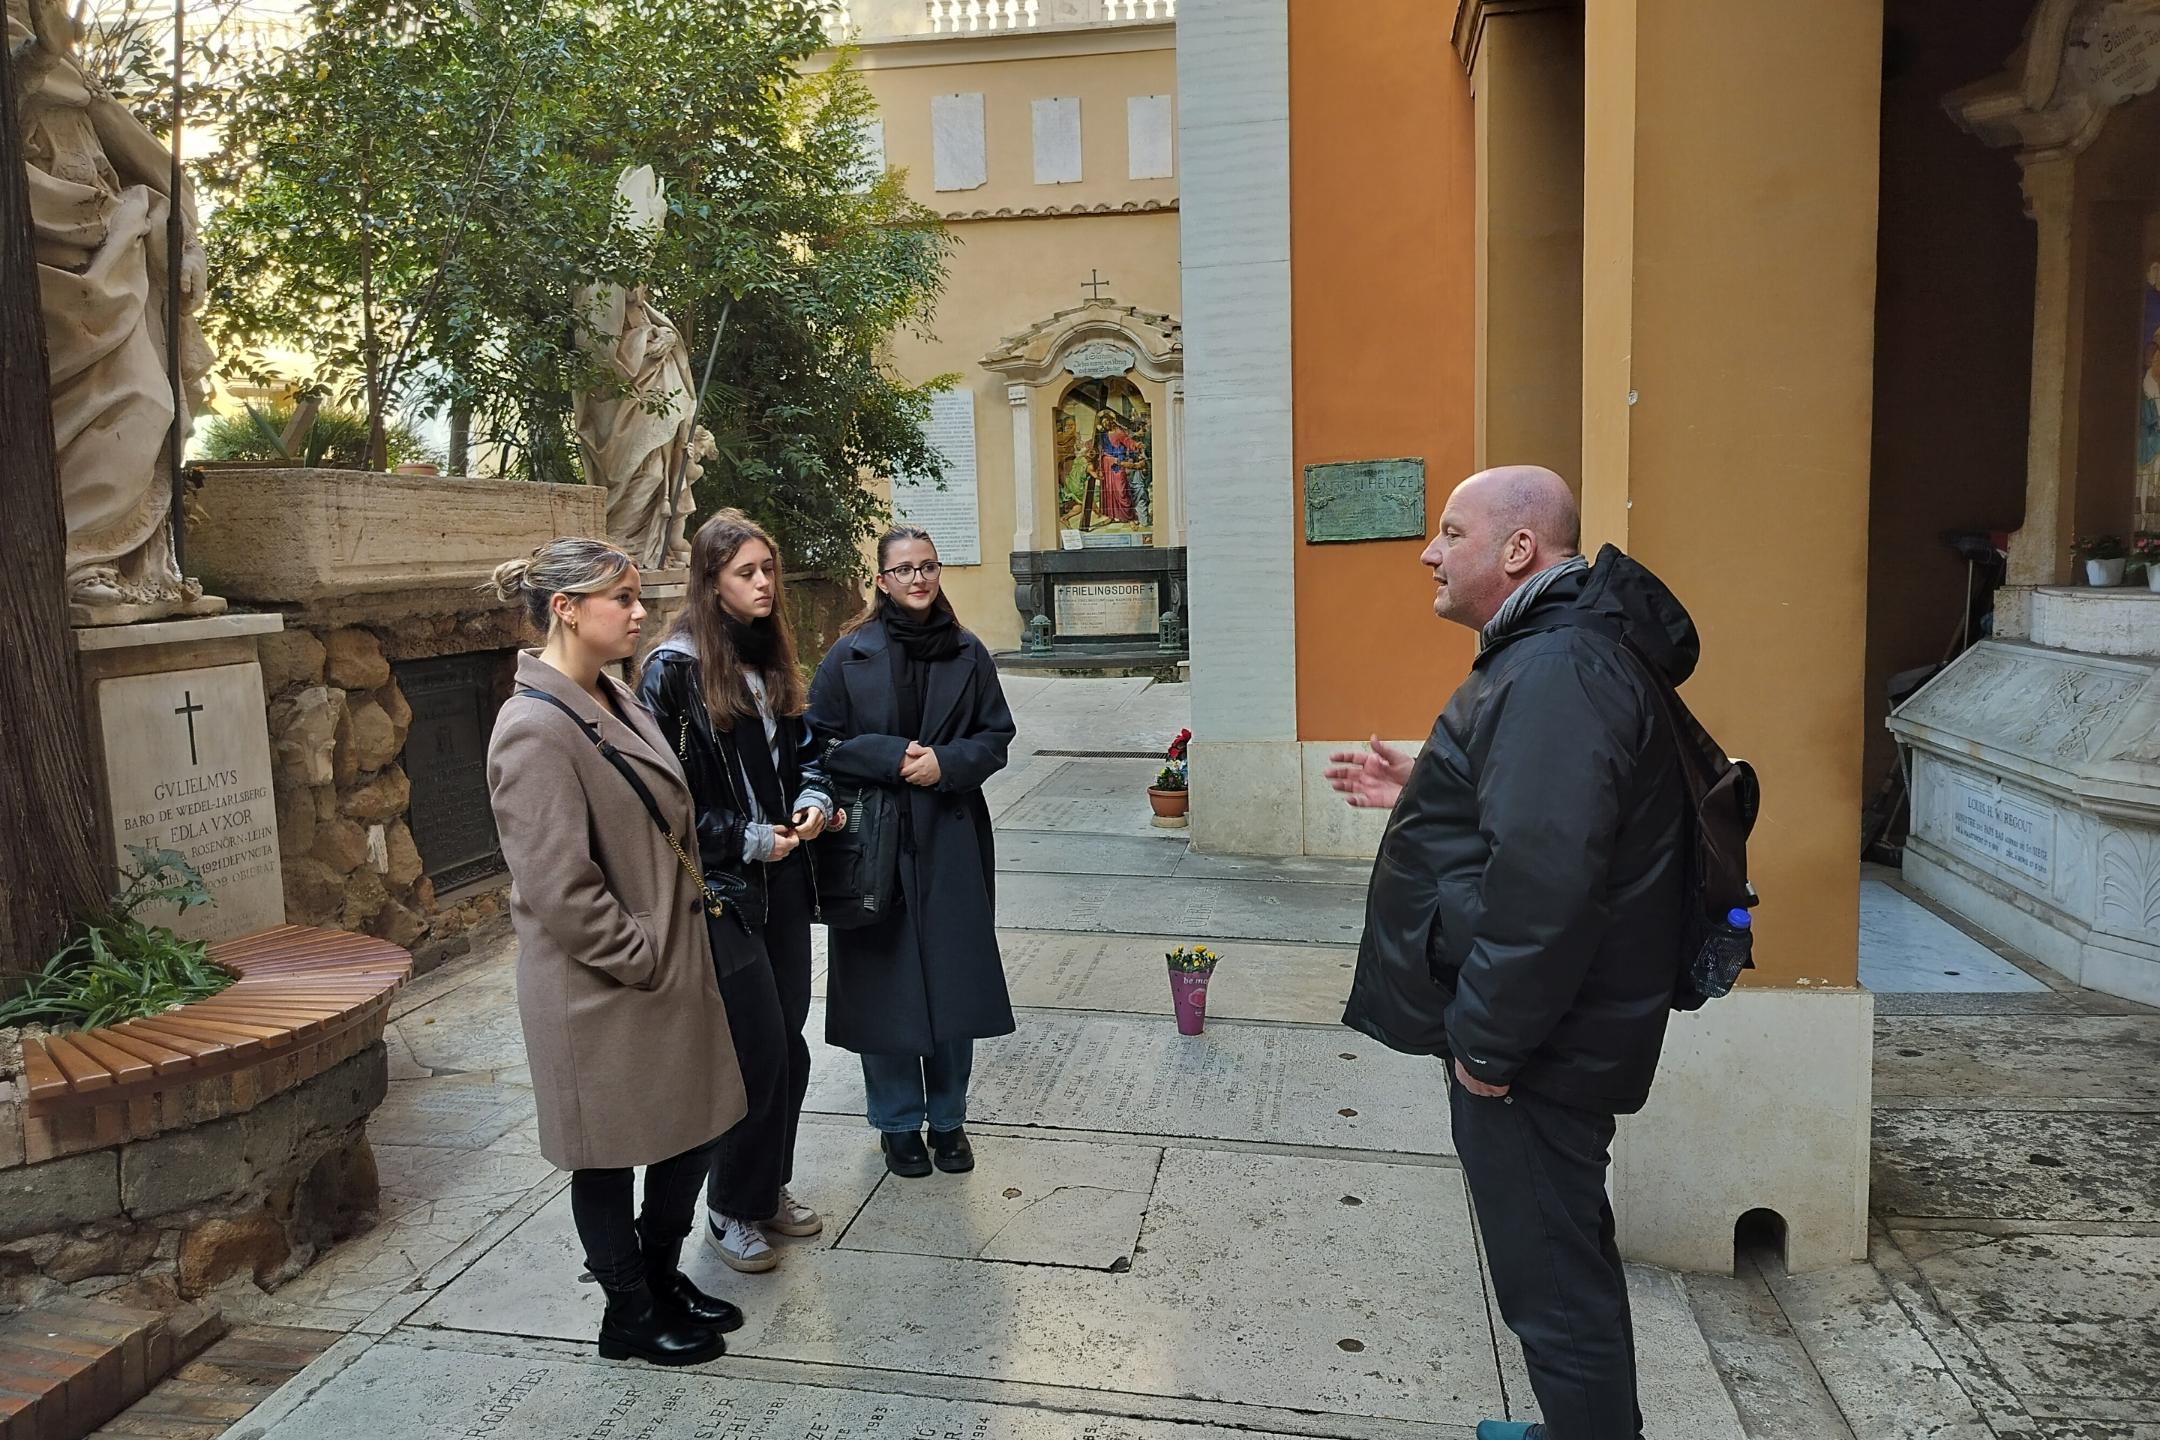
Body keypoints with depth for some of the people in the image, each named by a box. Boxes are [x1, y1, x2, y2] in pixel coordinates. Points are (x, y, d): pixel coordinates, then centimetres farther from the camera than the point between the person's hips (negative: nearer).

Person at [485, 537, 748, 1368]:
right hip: (602, 988, -9)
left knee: (692, 1130, 19)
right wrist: (643, 958, -15)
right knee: (609, 1157, 11)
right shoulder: (535, 730, -21)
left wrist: (679, 942, 13)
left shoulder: (616, 701, 6)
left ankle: (662, 1278, 40)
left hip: (669, 963, 9)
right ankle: (630, 1316, 31)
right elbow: (560, 891, -23)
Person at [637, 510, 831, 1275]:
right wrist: (745, 840, -15)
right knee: (758, 1048, -3)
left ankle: (770, 1187, 31)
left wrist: (812, 797, 0)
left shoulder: (770, 656, 9)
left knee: (788, 1041, 13)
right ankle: (732, 1210, 17)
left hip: (782, 879, 7)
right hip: (719, 889, -7)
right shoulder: (675, 668, -13)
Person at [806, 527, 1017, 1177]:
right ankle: (898, 1123, 23)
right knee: (885, 982, 4)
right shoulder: (850, 655, -1)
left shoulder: (968, 654, 5)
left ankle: (948, 1118, 25)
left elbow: (996, 737, 6)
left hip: (952, 841, 2)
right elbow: (820, 740, -2)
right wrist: (892, 757, -15)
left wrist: (945, 764, -12)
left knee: (953, 976, 7)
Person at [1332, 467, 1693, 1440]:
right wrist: (1420, 797, 17)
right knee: (1566, 1260, 25)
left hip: (1531, 1046, -11)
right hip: (1546, 1029, 11)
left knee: (1555, 1281, 4)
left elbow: (1543, 878, -32)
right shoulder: (1556, 652, 12)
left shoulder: (1556, 672, -23)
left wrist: (1488, 1038, -24)